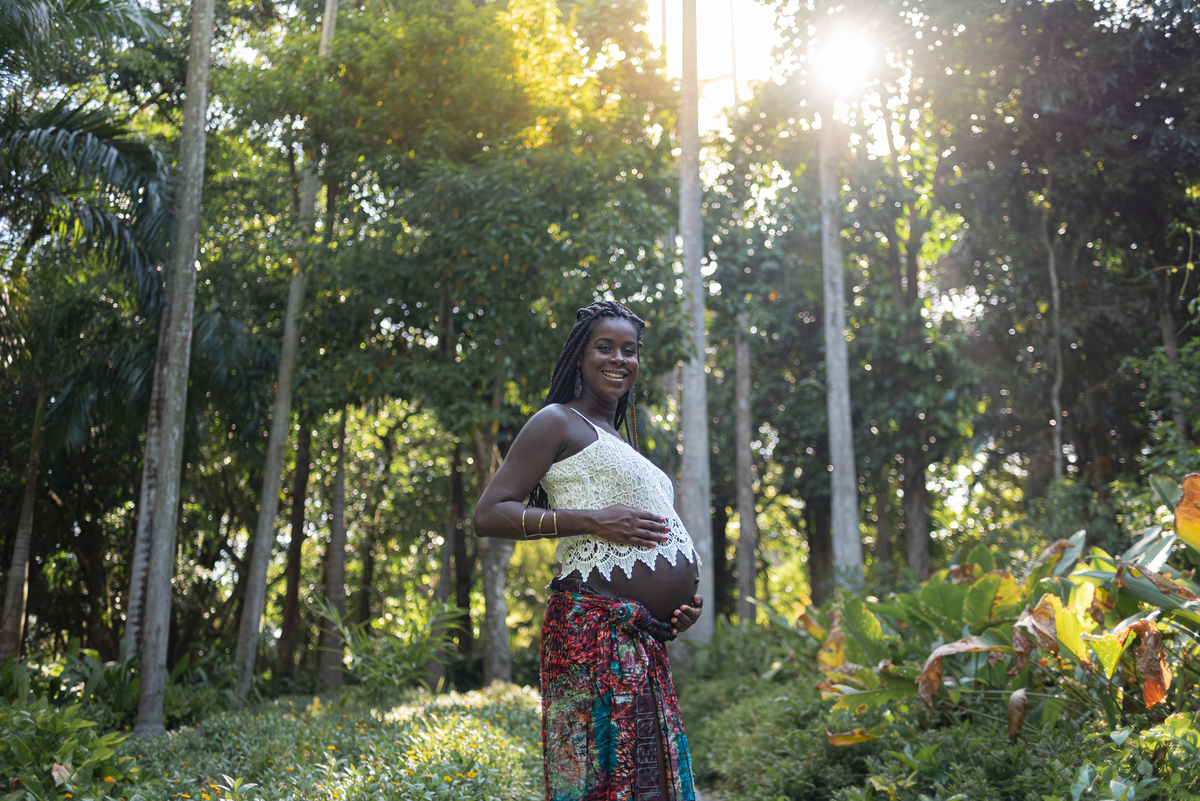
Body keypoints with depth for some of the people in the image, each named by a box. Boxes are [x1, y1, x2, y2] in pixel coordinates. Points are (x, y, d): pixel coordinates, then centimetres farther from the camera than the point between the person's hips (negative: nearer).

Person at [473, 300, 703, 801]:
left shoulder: (618, 443, 28)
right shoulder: (559, 422, 1)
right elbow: (488, 515, -7)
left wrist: (679, 604, 13)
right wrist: (592, 520, -14)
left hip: (645, 642, 9)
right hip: (595, 630, -9)